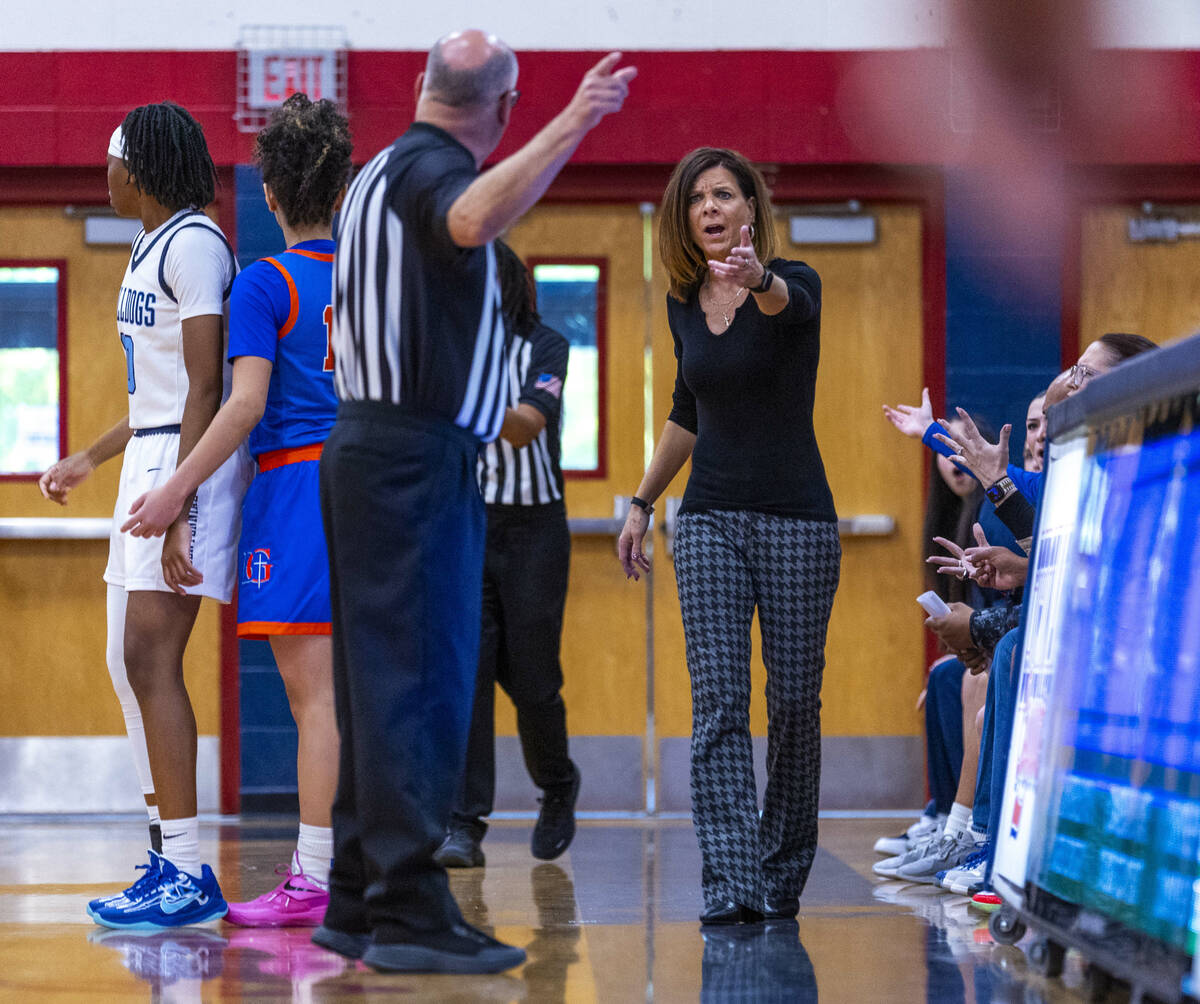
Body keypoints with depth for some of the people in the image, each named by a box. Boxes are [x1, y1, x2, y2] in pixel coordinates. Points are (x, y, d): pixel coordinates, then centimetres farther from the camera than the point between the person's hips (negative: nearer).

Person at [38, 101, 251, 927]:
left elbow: (205, 388, -19)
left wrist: (177, 505, -24)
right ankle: (172, 859, 13)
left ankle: (189, 875, -15)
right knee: (130, 664, 9)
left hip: (190, 462, -11)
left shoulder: (194, 245, -12)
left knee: (152, 659, -14)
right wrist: (90, 460, 32)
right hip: (151, 458, 11)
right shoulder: (153, 247, 19)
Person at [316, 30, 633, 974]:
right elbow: (473, 220, -38)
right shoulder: (430, 170, -12)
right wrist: (569, 128, -43)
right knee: (420, 681, -11)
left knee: (381, 681, 12)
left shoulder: (380, 173, 18)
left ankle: (359, 902, 15)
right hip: (417, 459, -10)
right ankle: (409, 911, -14)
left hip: (367, 450, 10)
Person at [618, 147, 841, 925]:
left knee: (794, 702, 2)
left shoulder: (792, 285, -7)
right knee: (718, 702, -10)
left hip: (797, 518, -3)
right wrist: (642, 504, 22)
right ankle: (731, 883, -15)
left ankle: (783, 871, 19)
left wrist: (758, 280, -57)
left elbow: (790, 303, -34)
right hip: (711, 518, 3)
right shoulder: (684, 304, 8)